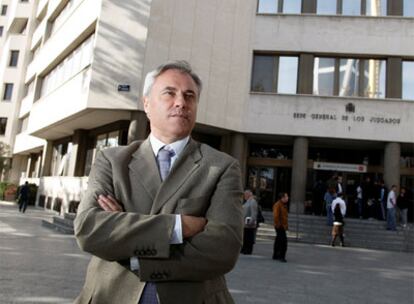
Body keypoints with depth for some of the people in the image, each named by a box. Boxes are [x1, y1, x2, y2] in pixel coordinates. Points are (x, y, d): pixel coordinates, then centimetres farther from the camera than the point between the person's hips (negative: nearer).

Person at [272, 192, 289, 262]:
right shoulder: (277, 205, -13)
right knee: (284, 241, -13)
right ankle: (282, 256, -11)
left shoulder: (284, 205, 18)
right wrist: (278, 224, -21)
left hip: (283, 226, 10)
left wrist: (286, 225, 18)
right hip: (280, 226, -10)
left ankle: (275, 255, 22)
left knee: (278, 241, 14)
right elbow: (275, 215, -20)